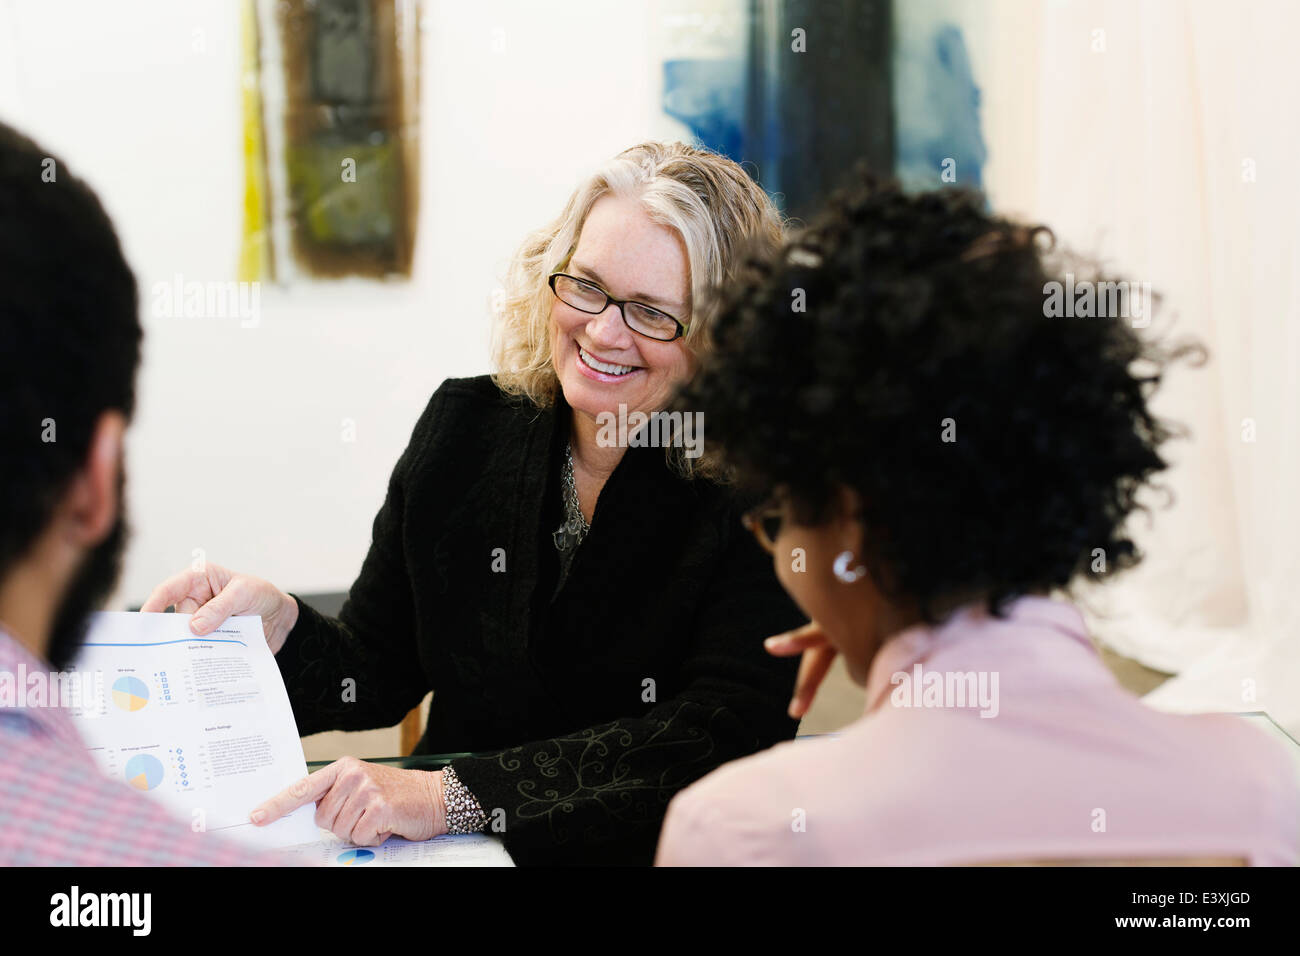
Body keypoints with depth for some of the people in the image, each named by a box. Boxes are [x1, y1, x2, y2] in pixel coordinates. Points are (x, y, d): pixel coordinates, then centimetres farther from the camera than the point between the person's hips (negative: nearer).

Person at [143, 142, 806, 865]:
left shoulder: (757, 488, -11)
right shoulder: (464, 429, 2)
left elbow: (721, 732, -20)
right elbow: (378, 677, 8)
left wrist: (452, 796, -25)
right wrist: (277, 622, -13)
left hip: (668, 856, -2)